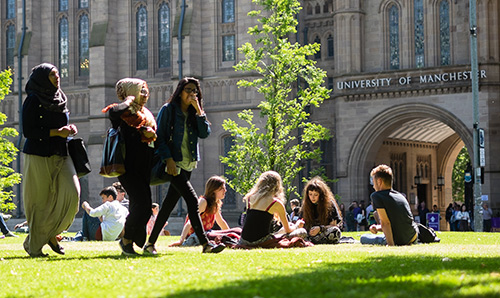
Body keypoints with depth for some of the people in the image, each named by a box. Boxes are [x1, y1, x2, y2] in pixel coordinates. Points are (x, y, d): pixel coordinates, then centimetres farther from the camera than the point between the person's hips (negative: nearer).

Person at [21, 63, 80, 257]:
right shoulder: (33, 101, -6)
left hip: (60, 154, 6)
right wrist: (55, 132, -18)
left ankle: (50, 234, 12)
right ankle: (34, 246, 11)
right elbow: (28, 131, -12)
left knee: (71, 194, -8)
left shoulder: (60, 99, 15)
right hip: (39, 156, -6)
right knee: (40, 202, -2)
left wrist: (69, 129, 3)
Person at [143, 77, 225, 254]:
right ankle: (205, 244, -18)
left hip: (188, 163, 7)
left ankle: (150, 243, 15)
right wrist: (168, 159, -15)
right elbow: (160, 137, -6)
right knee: (192, 200, -16)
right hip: (174, 163, -6)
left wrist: (198, 110, -7)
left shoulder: (194, 113, 14)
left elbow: (205, 133, -1)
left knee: (170, 203, 8)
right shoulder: (168, 110, -3)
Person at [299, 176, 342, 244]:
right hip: (311, 233, 2)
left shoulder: (330, 203, -6)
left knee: (335, 231, -37)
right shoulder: (305, 205, 3)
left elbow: (334, 225, -9)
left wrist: (320, 228, -25)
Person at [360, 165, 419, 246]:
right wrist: (379, 228, 11)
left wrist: (391, 244, -20)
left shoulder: (376, 196, -13)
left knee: (363, 238, 15)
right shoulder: (401, 196, 9)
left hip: (398, 241, -7)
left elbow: (385, 222, -19)